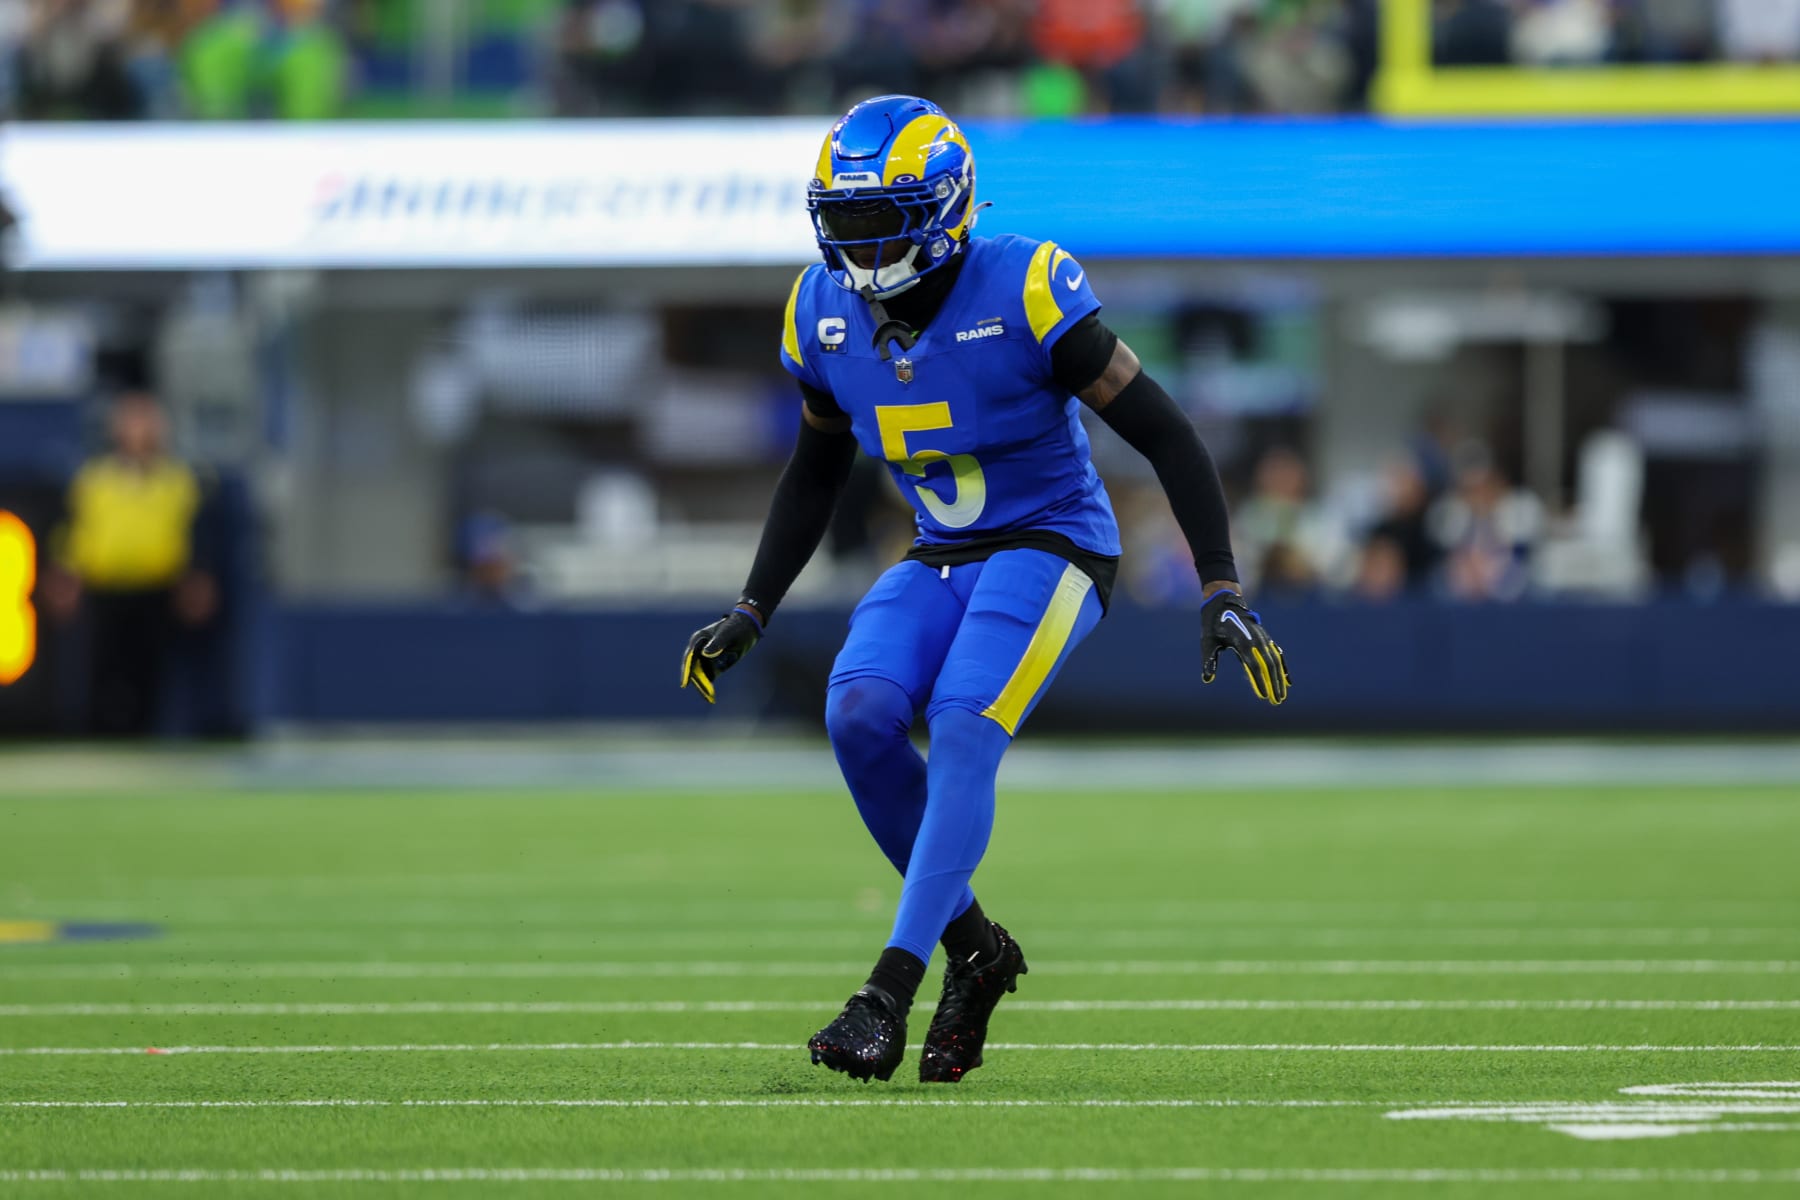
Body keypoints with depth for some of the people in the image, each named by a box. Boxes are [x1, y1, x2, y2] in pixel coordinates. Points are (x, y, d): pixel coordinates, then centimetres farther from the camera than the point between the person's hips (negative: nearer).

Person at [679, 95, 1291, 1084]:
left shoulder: (1023, 295, -19)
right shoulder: (827, 314, 0)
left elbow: (1164, 435, -14)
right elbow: (815, 472, 18)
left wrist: (1221, 593, -19)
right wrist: (750, 614, 13)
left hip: (1048, 547, -6)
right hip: (941, 559, 6)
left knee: (960, 734, -27)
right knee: (859, 717, -21)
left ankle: (890, 995, -31)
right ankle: (976, 951, -4)